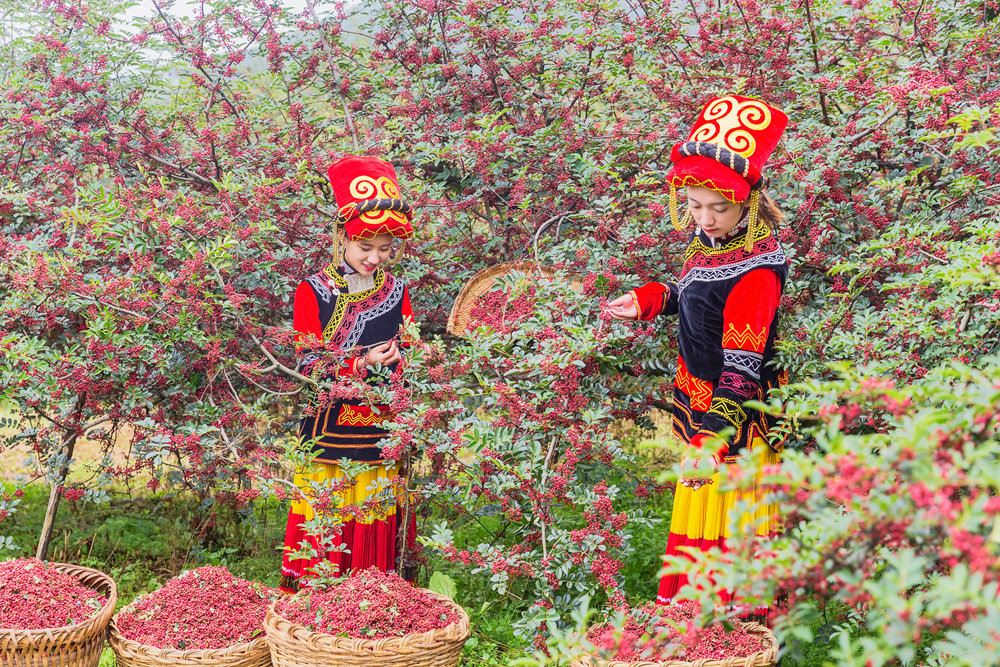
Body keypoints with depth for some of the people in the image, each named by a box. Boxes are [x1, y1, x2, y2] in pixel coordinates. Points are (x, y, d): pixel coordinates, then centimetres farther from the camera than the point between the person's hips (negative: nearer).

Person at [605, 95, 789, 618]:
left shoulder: (755, 270, -24)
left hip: (734, 420, -9)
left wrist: (715, 440, -26)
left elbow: (740, 365, -25)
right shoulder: (708, 242, 3)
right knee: (695, 514, 21)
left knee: (728, 521, 3)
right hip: (701, 406, 9)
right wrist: (647, 300, 8)